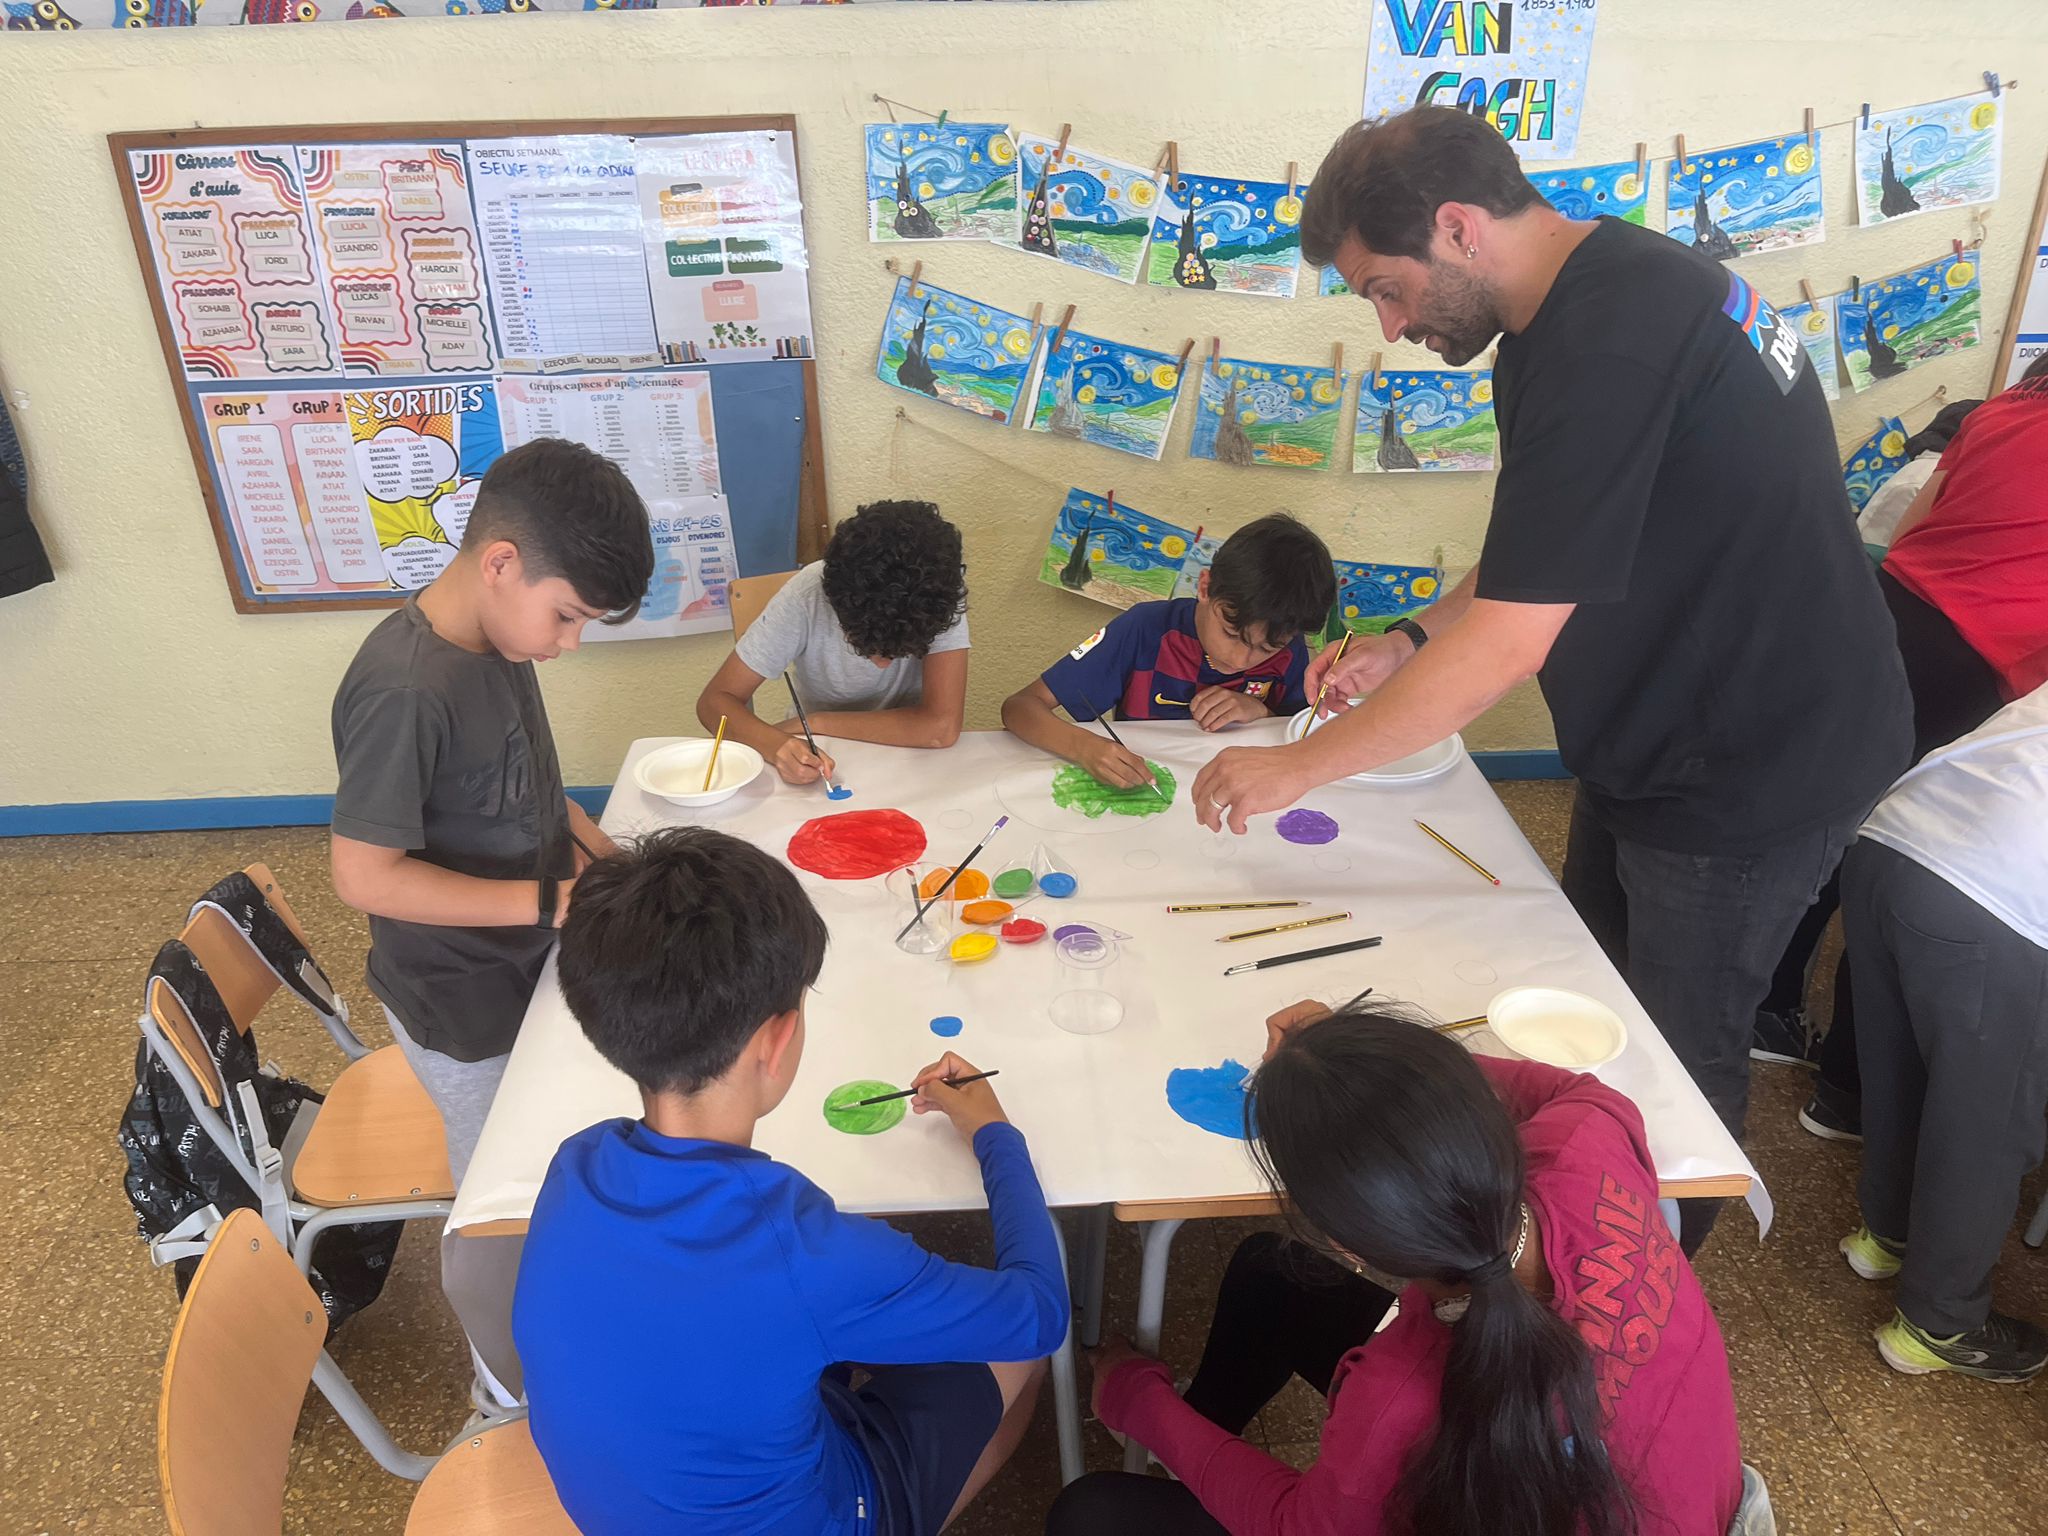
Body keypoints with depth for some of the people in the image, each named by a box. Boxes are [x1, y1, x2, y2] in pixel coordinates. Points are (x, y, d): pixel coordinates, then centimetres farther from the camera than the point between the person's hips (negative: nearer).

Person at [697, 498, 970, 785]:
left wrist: (815, 723, -25)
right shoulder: (806, 594, -24)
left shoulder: (940, 592, -26)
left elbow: (943, 726, -31)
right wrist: (777, 745, -39)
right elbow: (715, 700, -19)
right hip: (821, 754, -1)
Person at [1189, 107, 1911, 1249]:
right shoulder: (1611, 280, 3)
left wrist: (1299, 767, -22)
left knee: (1679, 1053, 10)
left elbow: (1509, 643, -31)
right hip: (1659, 736, 9)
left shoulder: (1607, 343, -30)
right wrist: (1414, 641, 0)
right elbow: (1545, 554, 12)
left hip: (1752, 771, -9)